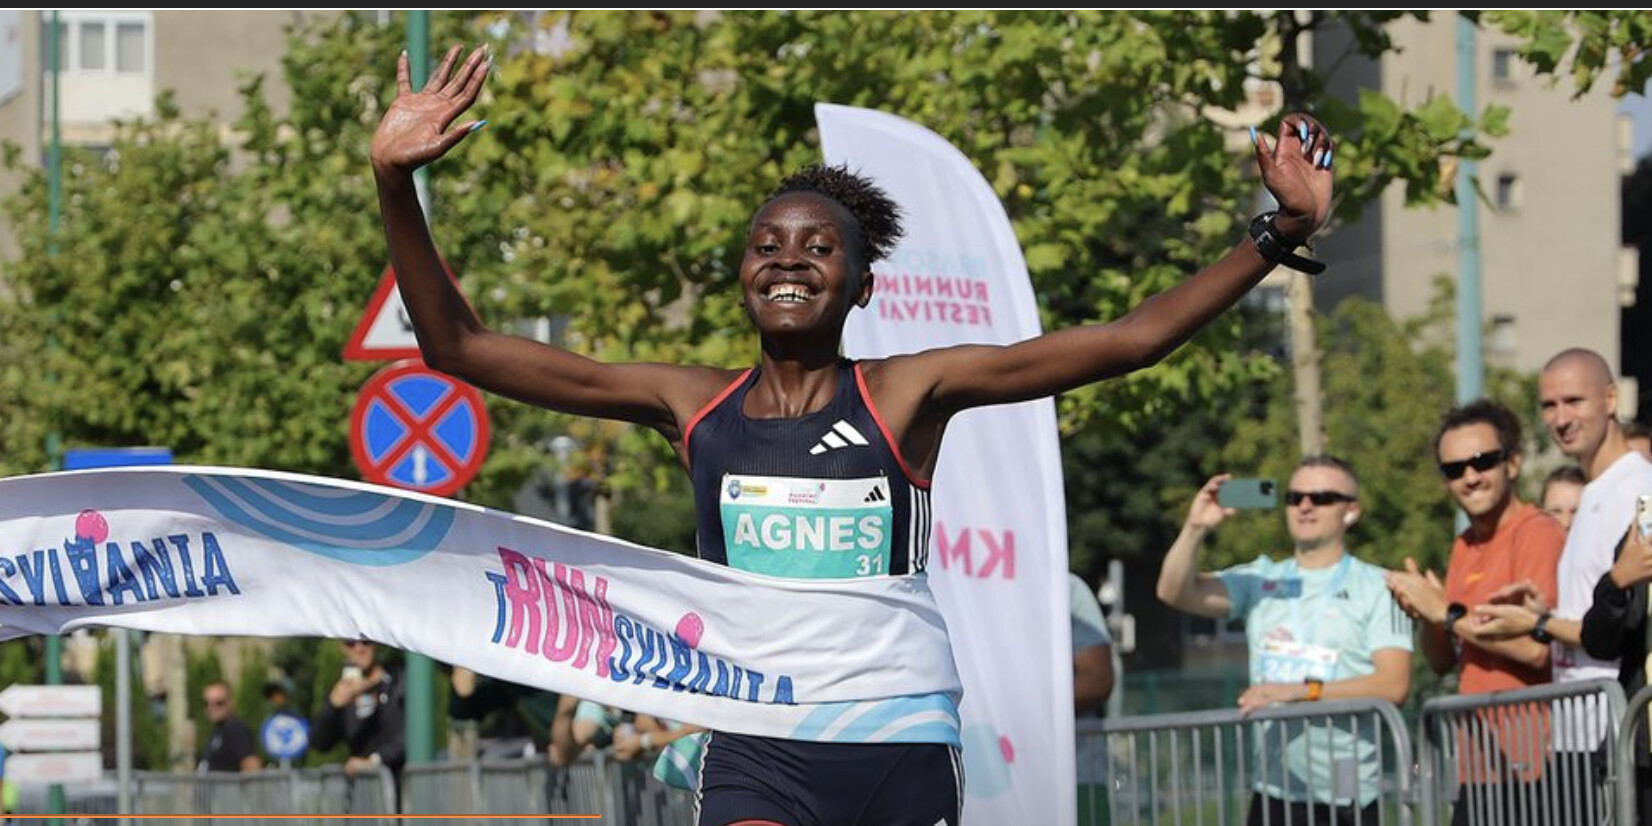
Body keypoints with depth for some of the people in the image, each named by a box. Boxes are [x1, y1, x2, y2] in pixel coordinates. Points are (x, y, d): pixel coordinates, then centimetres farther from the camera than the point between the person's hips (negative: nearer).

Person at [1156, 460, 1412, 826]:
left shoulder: (1376, 588, 0)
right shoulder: (1260, 579, 11)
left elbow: (1394, 685, -11)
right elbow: (1175, 593, 1)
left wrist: (1304, 690, -20)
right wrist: (1195, 529, -16)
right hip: (1274, 794, 3)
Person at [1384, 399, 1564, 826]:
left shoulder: (1537, 533, -10)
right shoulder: (1465, 547, 15)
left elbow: (1535, 647, -21)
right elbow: (1443, 662, 19)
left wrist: (1445, 612, -12)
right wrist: (1423, 615, -2)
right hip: (1479, 764, 8)